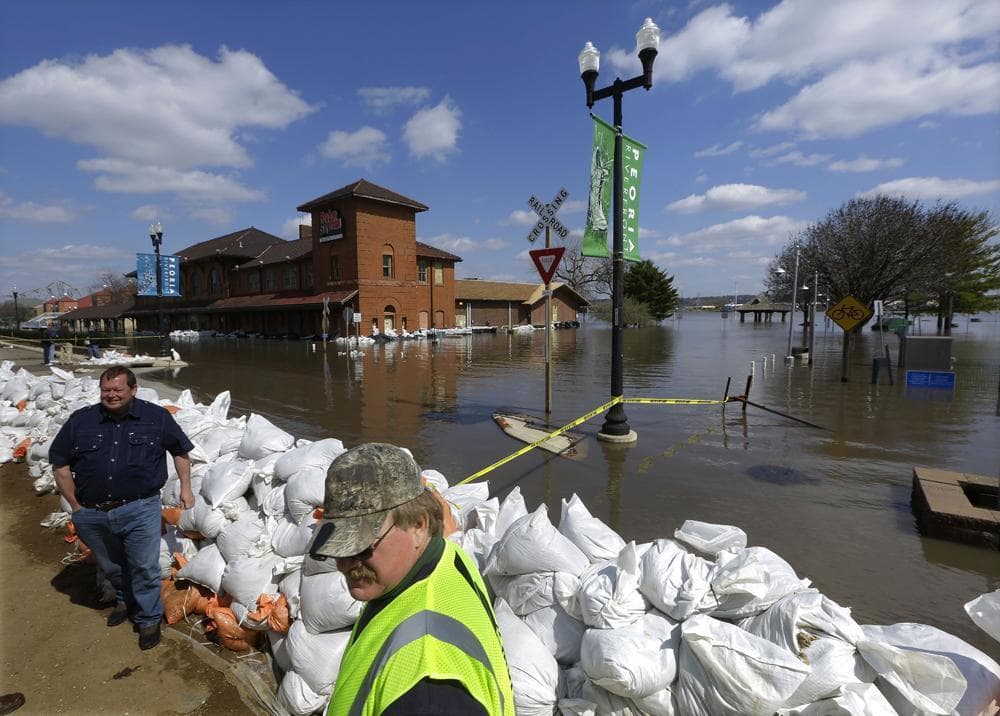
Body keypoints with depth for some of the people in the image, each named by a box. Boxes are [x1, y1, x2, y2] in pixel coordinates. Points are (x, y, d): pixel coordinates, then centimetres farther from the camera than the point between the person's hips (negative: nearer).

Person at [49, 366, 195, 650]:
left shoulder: (156, 417, -3)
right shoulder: (81, 420, 1)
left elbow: (180, 451, 8)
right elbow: (59, 462, 8)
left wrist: (185, 487, 5)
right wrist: (75, 504, 5)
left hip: (139, 510, -3)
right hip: (91, 514, 4)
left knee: (144, 568, 2)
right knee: (111, 567, 23)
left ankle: (148, 618, 24)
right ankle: (125, 600, 50)